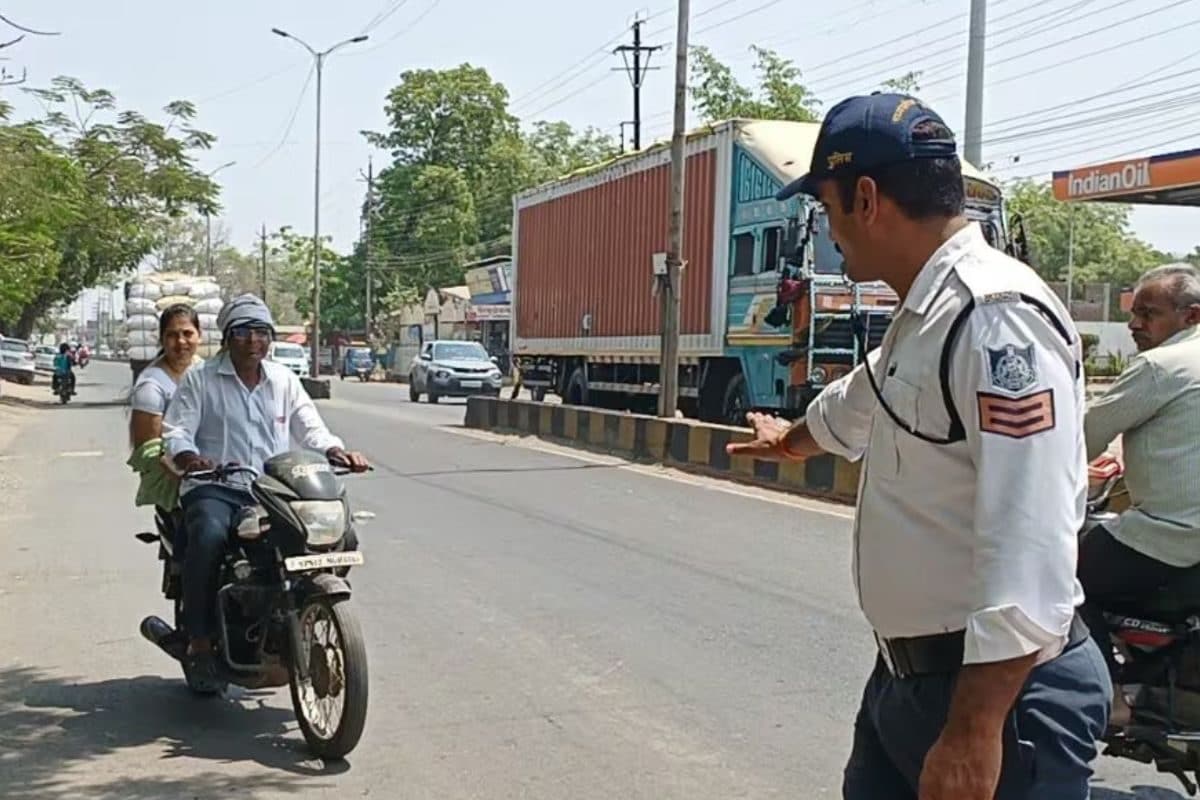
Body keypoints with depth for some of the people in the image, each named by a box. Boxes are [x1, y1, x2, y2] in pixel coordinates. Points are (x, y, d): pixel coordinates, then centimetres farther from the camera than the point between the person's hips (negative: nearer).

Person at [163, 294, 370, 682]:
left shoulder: (283, 380, 17)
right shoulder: (200, 378, 6)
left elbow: (309, 427, 13)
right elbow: (175, 430, -2)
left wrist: (336, 450, -9)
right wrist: (188, 456, -25)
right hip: (214, 488, -3)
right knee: (209, 535, -36)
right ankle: (199, 636, -23)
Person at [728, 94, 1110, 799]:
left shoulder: (997, 315, -21)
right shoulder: (922, 317, 11)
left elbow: (1029, 543, -29)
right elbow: (861, 402, 34)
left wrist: (974, 729, -30)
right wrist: (792, 440, 53)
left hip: (996, 684, -9)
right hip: (908, 671, 10)